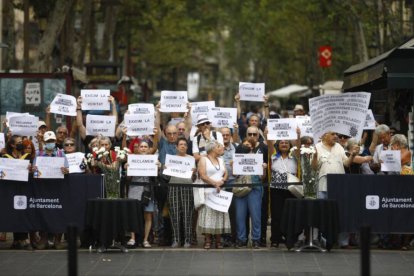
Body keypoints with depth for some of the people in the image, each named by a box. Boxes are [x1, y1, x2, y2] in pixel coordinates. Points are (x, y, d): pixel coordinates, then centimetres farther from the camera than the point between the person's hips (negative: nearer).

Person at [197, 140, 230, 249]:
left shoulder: (221, 160, 21)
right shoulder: (203, 159, 2)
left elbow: (225, 174, 13)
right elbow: (203, 175, -10)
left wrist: (222, 181, -8)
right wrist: (214, 183, -18)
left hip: (219, 191, 5)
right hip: (207, 191, -5)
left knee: (219, 215, -1)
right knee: (208, 215, -10)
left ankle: (218, 240, 1)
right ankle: (207, 240, -9)